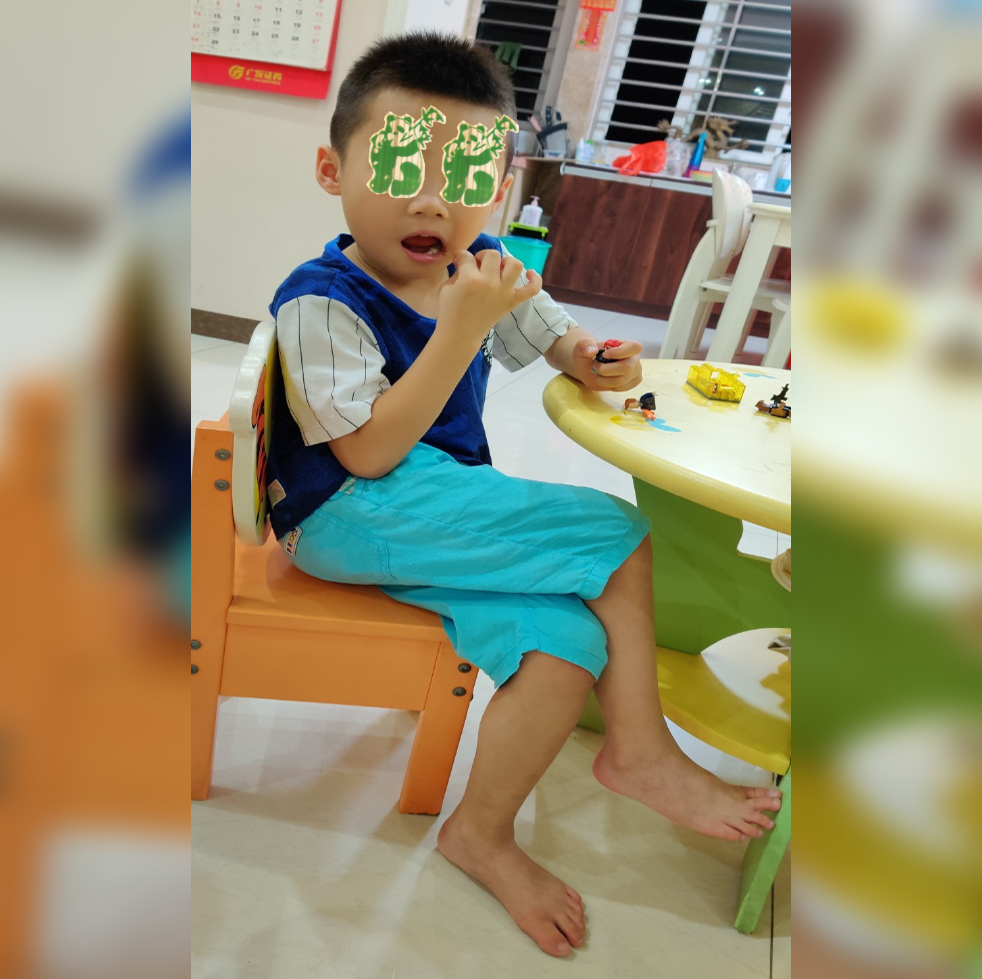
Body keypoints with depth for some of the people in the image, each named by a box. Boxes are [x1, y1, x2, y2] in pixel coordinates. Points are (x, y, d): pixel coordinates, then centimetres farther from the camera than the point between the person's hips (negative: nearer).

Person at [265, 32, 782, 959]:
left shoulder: (483, 266, 6)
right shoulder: (320, 300, -14)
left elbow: (556, 335, 25)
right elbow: (371, 451, -22)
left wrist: (597, 360, 1)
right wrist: (463, 325, -26)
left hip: (439, 517, 7)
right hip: (346, 519, -7)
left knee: (567, 641, -18)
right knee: (619, 535, -18)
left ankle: (482, 832, 3)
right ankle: (640, 748, -1)